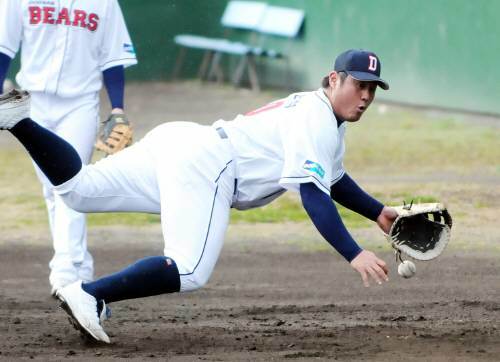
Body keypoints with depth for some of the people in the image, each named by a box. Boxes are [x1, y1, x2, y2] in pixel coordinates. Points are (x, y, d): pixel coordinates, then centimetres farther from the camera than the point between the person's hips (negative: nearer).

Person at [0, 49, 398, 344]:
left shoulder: (329, 122, 21)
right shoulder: (316, 121, -10)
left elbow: (332, 178, 36)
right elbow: (313, 196, -20)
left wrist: (378, 212, 28)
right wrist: (354, 255, -25)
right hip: (204, 165, -9)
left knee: (77, 188, 6)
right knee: (190, 271, -19)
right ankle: (89, 296, -26)